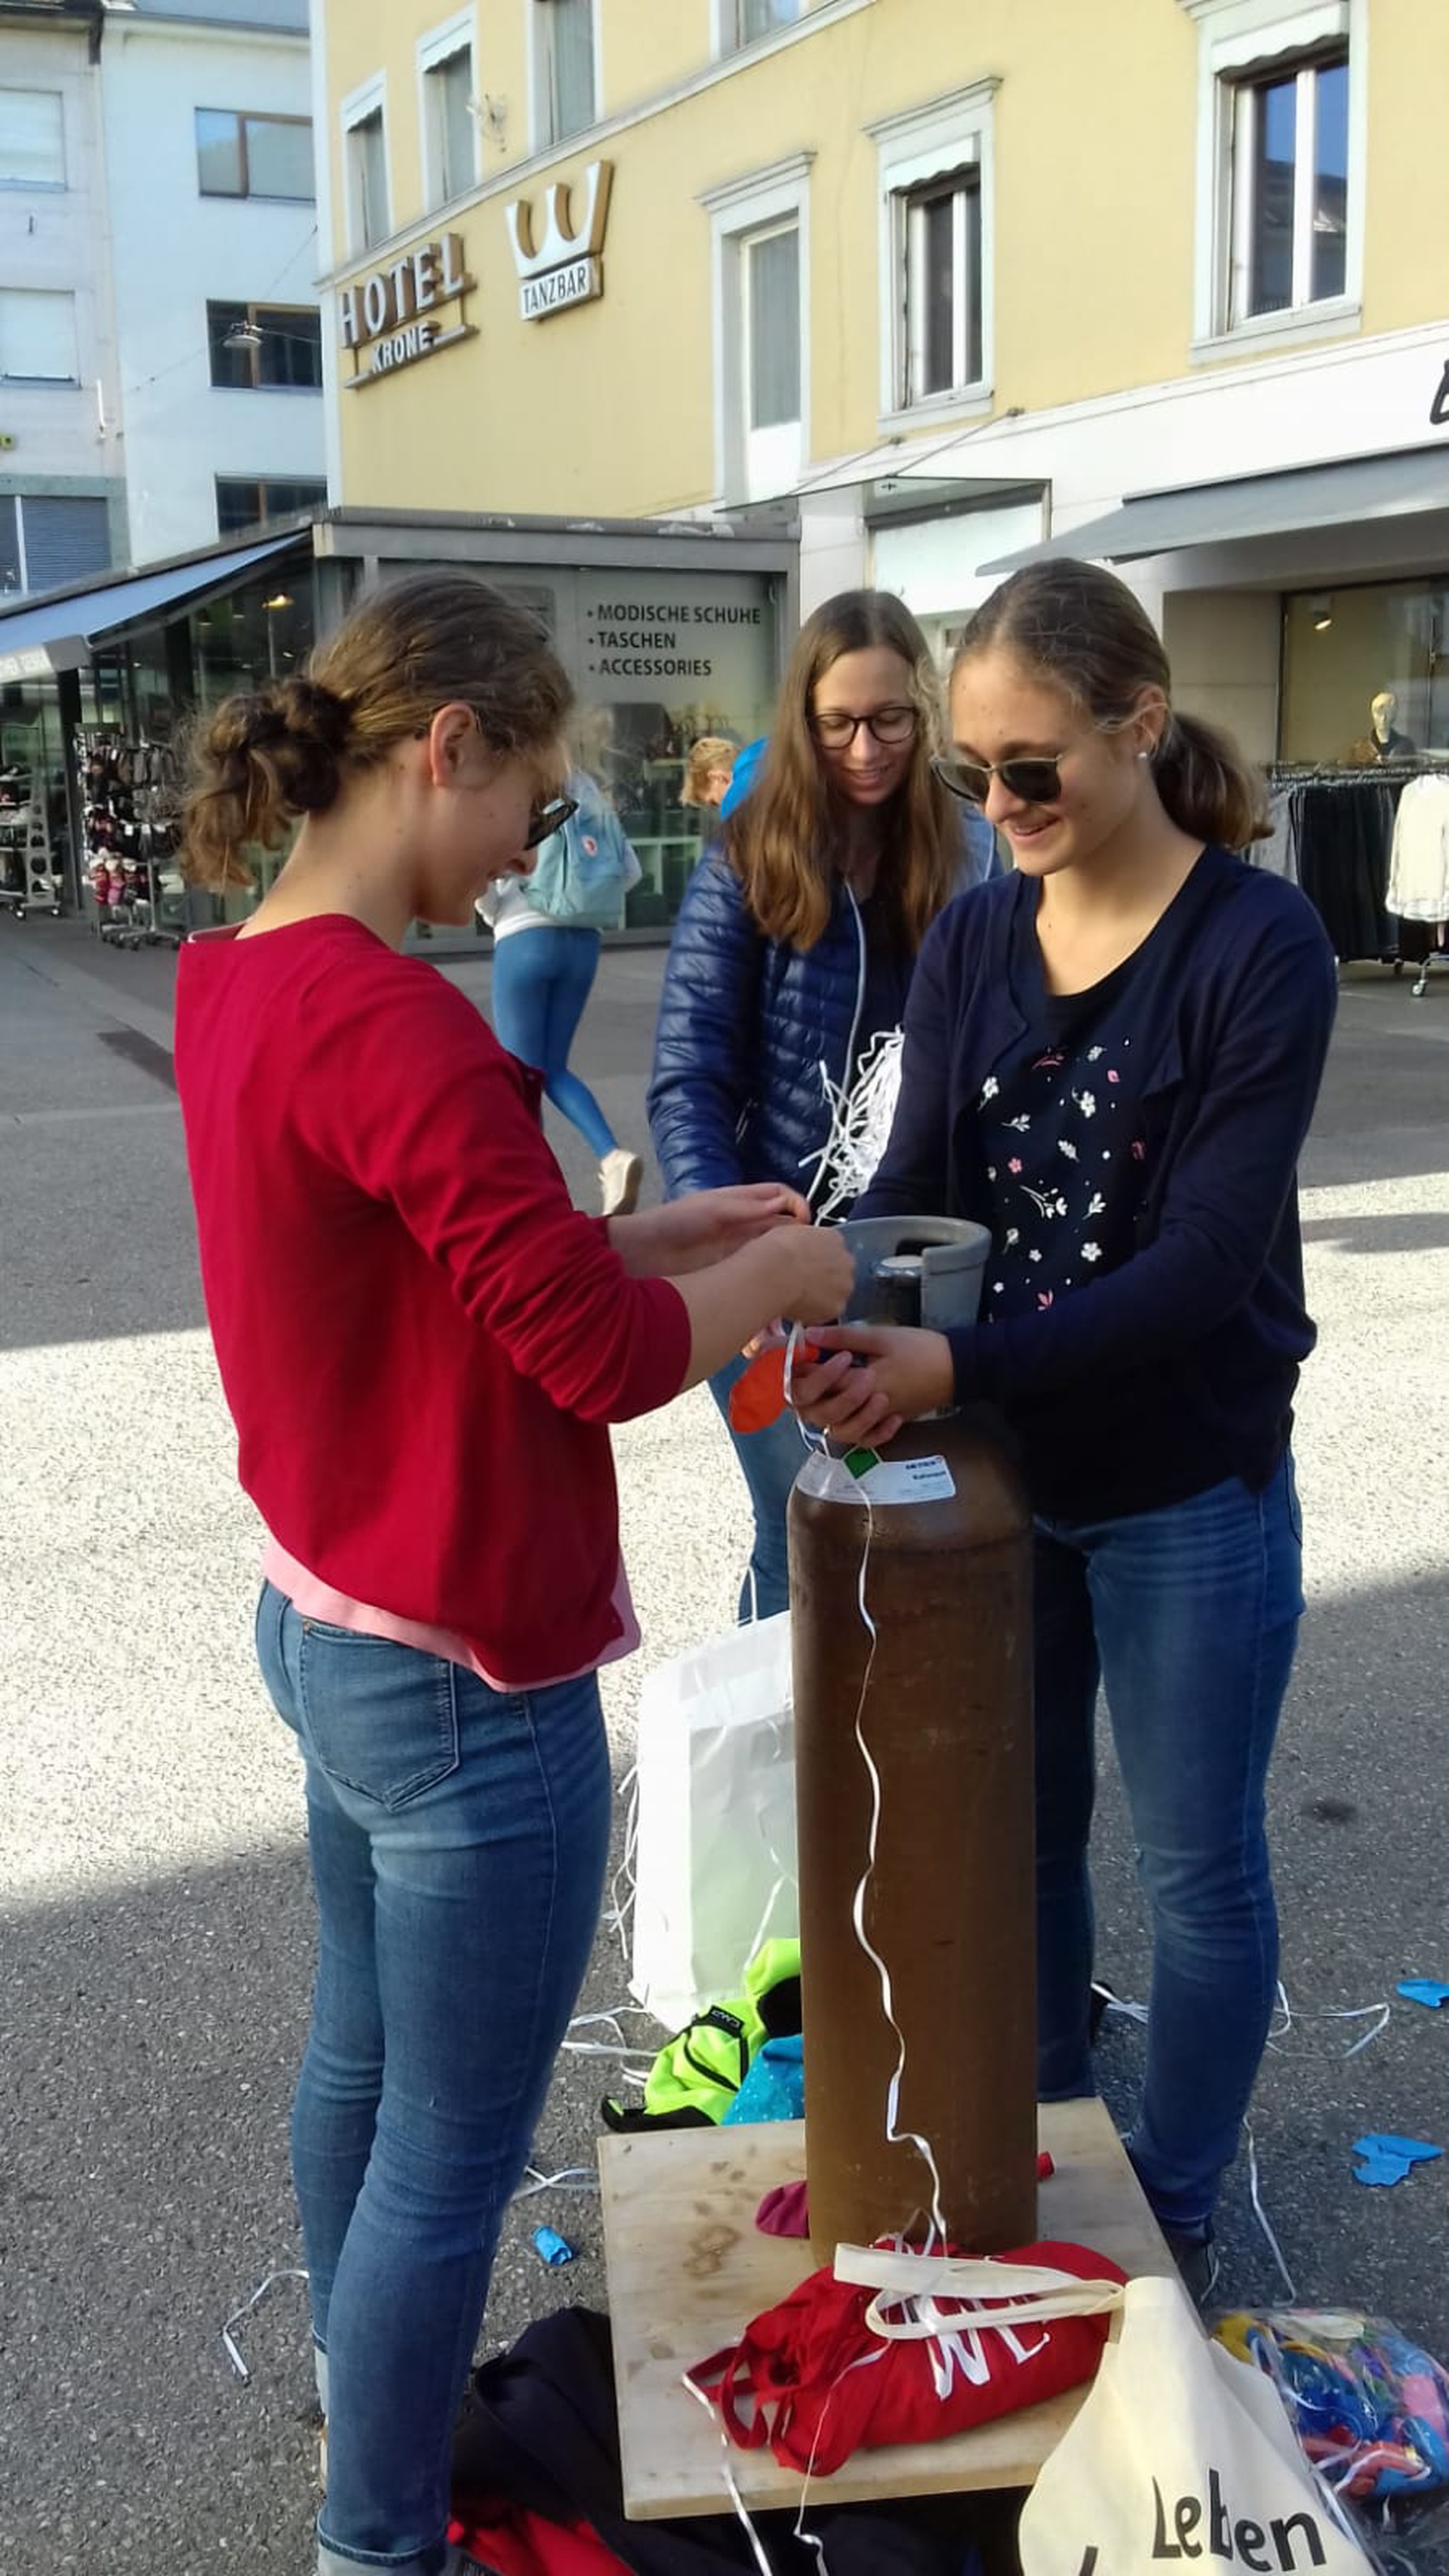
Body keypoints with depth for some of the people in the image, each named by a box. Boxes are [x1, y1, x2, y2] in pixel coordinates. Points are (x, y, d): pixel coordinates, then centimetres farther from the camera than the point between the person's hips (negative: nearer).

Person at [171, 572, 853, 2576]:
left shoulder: (239, 984, 3)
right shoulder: (388, 1021, -27)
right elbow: (604, 1353, -24)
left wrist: (651, 1229, 8)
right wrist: (777, 1277, -6)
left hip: (329, 1633, 10)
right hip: (467, 1684, -10)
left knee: (362, 2058, 27)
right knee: (453, 2153, 9)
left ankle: (364, 2413, 49)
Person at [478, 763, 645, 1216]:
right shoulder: (589, 800, 10)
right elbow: (631, 871, 10)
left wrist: (493, 912, 4)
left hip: (525, 939, -5)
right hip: (584, 941, 5)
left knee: (522, 1075, 4)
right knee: (553, 1068, 15)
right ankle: (613, 1155, -8)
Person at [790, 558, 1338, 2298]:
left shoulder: (1259, 947, -16)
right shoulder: (971, 945, 1)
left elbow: (1209, 1256, -23)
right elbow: (915, 1179, -6)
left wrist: (960, 1365, -33)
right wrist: (844, 1308, -28)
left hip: (1187, 1497, -5)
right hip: (996, 1472, 5)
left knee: (1195, 1867, 12)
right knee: (1014, 1830, 20)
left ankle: (1173, 2212, 34)